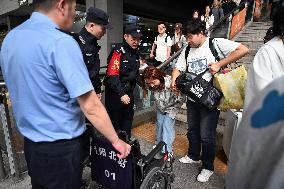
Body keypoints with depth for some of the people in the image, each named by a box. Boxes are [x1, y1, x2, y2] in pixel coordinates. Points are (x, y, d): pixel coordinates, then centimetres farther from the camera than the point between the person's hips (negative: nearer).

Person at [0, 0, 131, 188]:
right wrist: (116, 141, -12)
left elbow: (25, 91, 12)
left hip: (30, 142, 7)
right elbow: (91, 107, -25)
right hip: (61, 147, -7)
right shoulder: (61, 42, -23)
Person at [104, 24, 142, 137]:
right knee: (114, 124, 5)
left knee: (127, 123, 19)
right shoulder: (118, 51, -16)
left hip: (129, 93, 8)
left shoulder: (135, 53, 9)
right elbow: (112, 75, -23)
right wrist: (121, 94, -27)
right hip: (115, 93, -7)